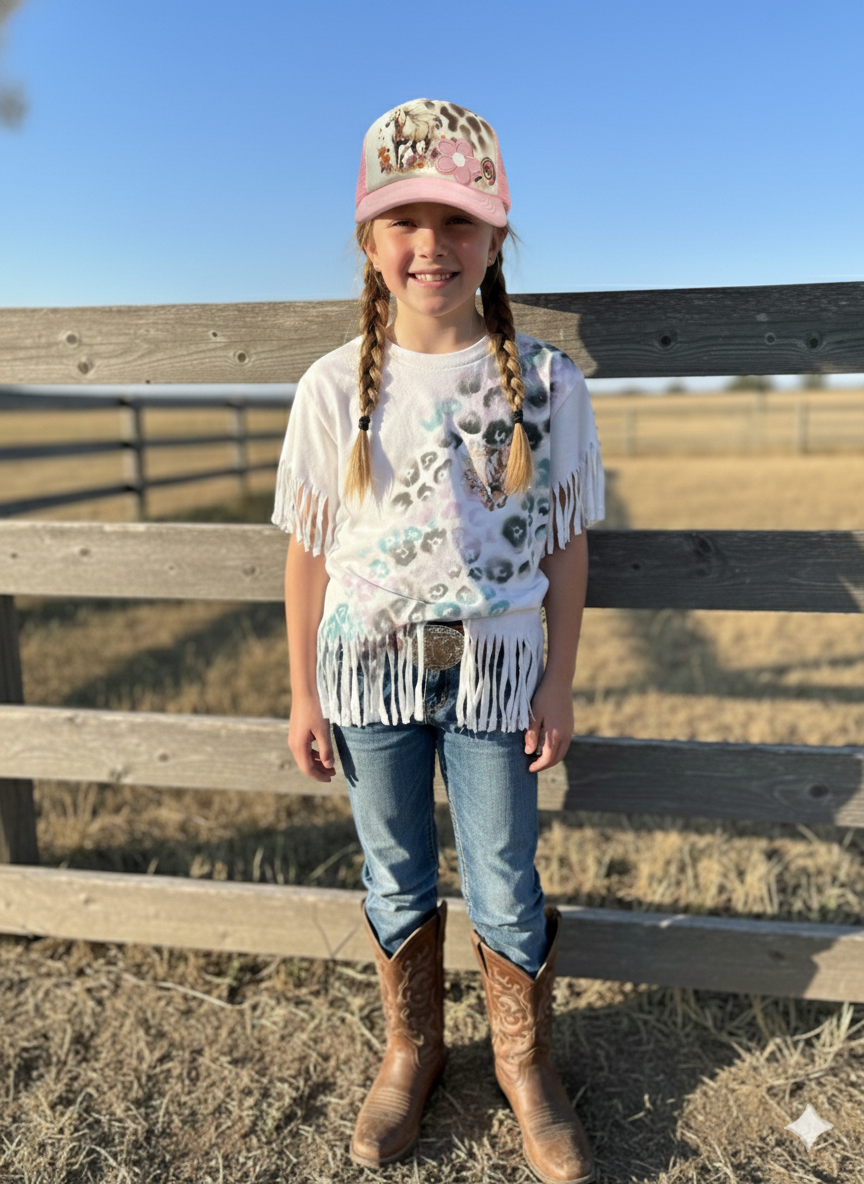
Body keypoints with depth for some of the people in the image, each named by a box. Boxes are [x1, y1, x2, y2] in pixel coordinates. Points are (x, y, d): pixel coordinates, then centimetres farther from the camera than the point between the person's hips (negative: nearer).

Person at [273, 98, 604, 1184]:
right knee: (396, 879, 16)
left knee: (505, 889, 10)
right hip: (369, 671, 1)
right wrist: (304, 693, 2)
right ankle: (411, 1052, 42)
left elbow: (566, 545, 0)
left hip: (495, 670, 0)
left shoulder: (547, 383, -6)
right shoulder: (334, 389, -5)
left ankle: (524, 1065, 38)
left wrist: (558, 684, -1)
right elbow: (308, 554, 0)